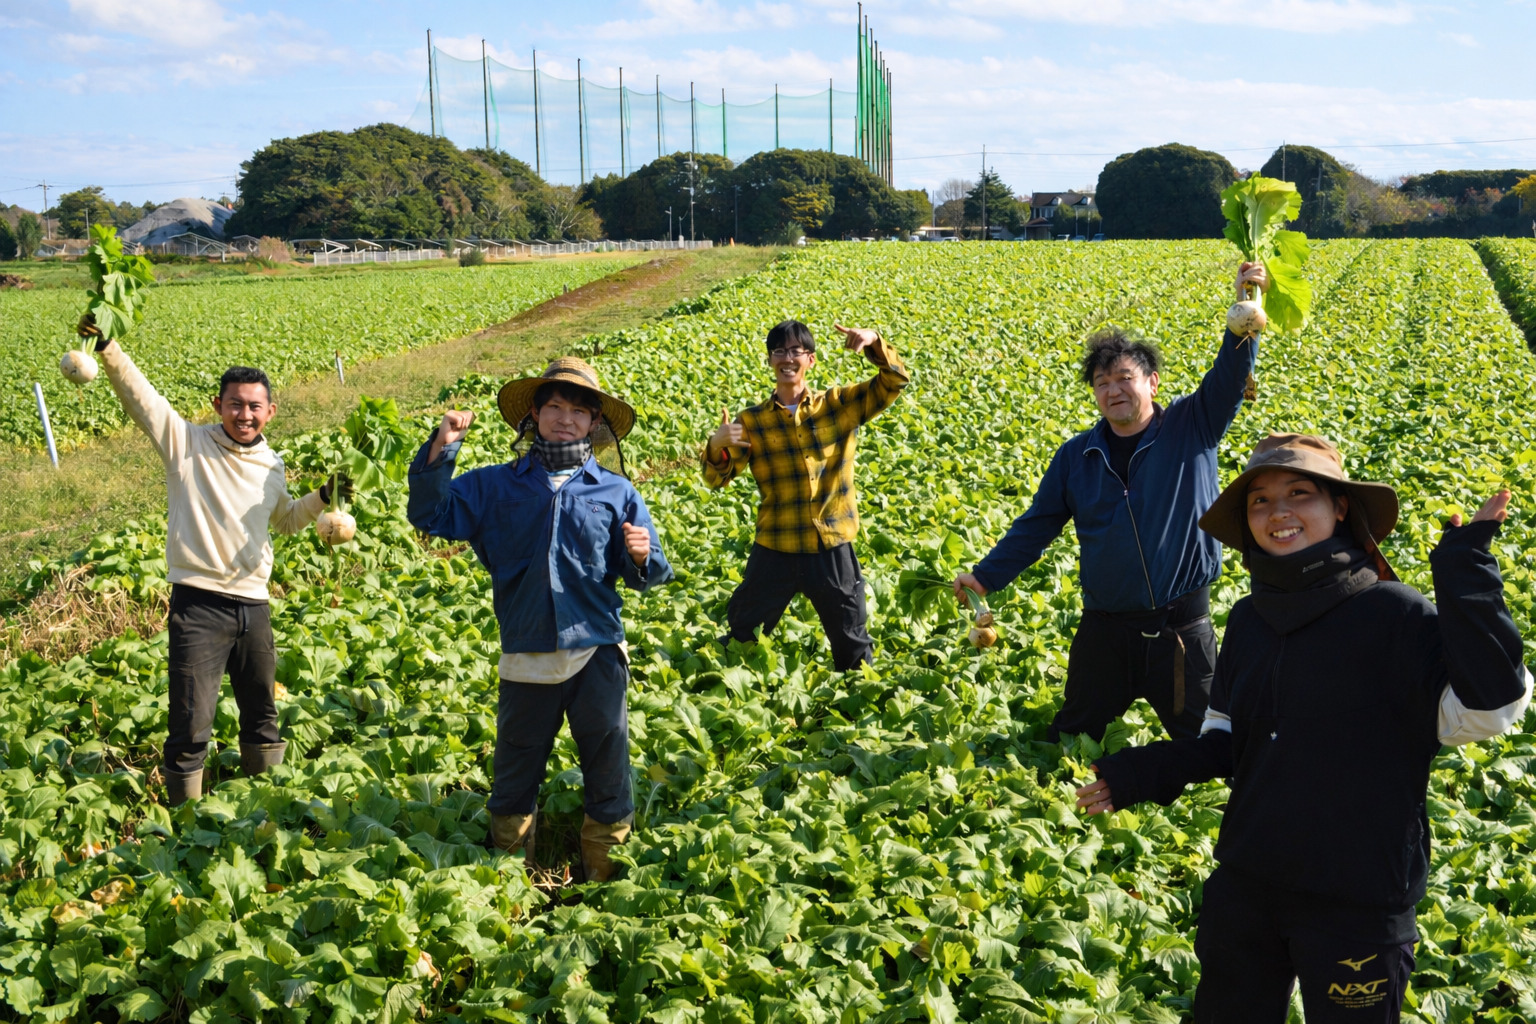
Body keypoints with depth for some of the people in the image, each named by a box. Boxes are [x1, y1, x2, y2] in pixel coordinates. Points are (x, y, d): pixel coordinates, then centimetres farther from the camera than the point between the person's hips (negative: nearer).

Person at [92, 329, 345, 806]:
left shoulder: (272, 466, 10)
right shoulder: (186, 444, -4)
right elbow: (140, 396, -17)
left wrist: (321, 498, 12)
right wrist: (107, 347, -31)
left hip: (253, 605, 5)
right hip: (199, 605, -5)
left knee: (262, 718, 18)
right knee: (190, 726, -5)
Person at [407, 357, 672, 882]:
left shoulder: (615, 492, 3)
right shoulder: (495, 486, 5)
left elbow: (646, 576, 4)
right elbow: (430, 515, 1)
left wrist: (641, 557, -20)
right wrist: (440, 450, -10)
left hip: (597, 655, 0)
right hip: (526, 659, 0)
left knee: (608, 769, 9)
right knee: (514, 774, 12)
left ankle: (608, 874, 26)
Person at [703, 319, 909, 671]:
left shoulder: (840, 405, 2)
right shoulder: (751, 422, -1)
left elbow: (894, 382, -1)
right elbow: (717, 478, -5)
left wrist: (875, 344, -19)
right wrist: (716, 447, -27)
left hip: (833, 548, 1)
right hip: (775, 551, -1)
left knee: (852, 641, 15)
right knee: (741, 634, 10)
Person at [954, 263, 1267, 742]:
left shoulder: (1191, 430, -2)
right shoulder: (1076, 456, 5)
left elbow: (1229, 378, -17)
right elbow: (1037, 525, 9)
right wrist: (986, 576, 2)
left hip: (1181, 630, -3)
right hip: (1104, 629, 3)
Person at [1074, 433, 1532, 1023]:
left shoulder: (1395, 613, -16)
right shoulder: (1249, 620, 2)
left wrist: (1464, 576, -29)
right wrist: (1150, 771, -3)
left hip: (1360, 902, -5)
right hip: (1244, 886, 6)